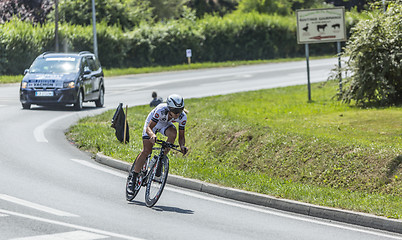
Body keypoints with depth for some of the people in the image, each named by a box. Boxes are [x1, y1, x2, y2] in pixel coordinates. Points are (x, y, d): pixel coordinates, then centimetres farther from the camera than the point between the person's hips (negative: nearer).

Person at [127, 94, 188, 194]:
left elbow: (181, 136, -19)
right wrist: (152, 135, -62)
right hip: (152, 123, -3)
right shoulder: (161, 110, -40)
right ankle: (133, 177, -4)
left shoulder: (182, 117, -28)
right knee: (146, 151, -17)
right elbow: (148, 128, -40)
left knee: (173, 133, -32)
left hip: (165, 125, 3)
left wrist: (182, 146, -40)